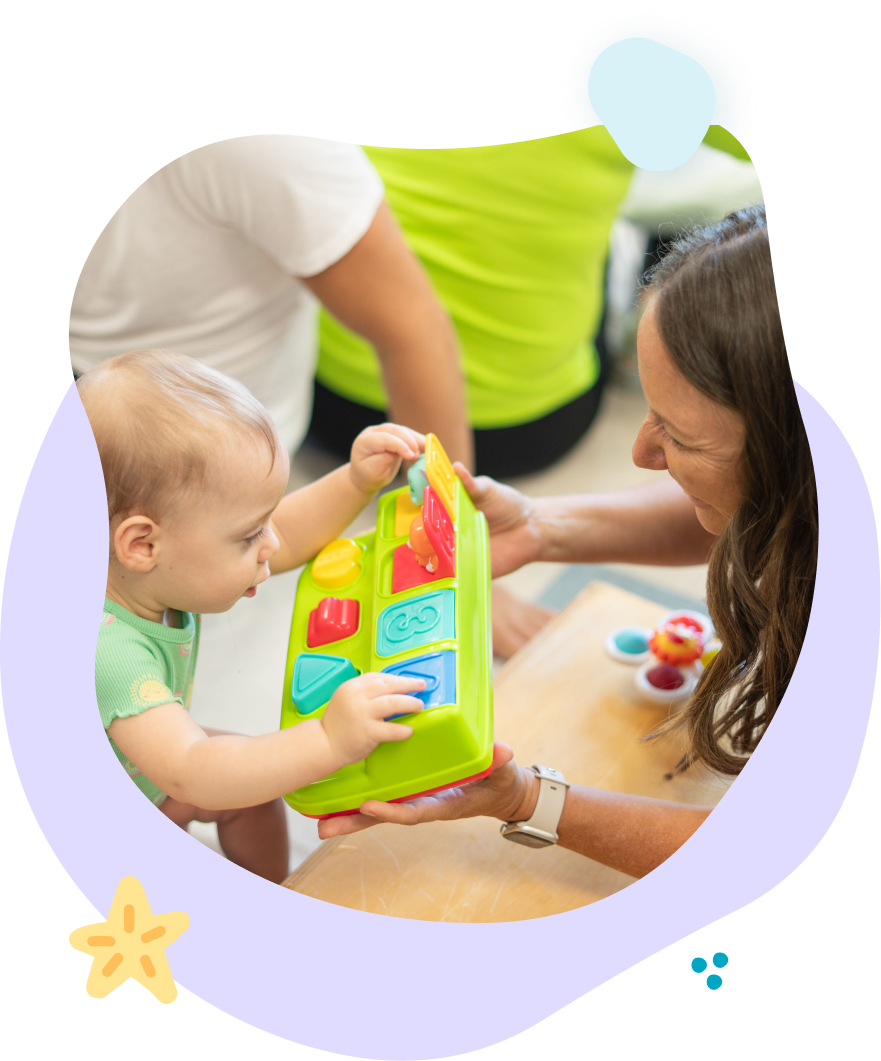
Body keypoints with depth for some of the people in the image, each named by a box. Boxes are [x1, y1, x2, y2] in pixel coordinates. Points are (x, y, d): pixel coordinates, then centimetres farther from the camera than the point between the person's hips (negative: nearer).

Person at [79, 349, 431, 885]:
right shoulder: (103, 649, -44)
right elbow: (189, 775, -51)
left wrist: (357, 482, -20)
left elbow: (288, 538, -7)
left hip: (145, 771, 8)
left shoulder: (154, 568, -20)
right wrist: (328, 742, -62)